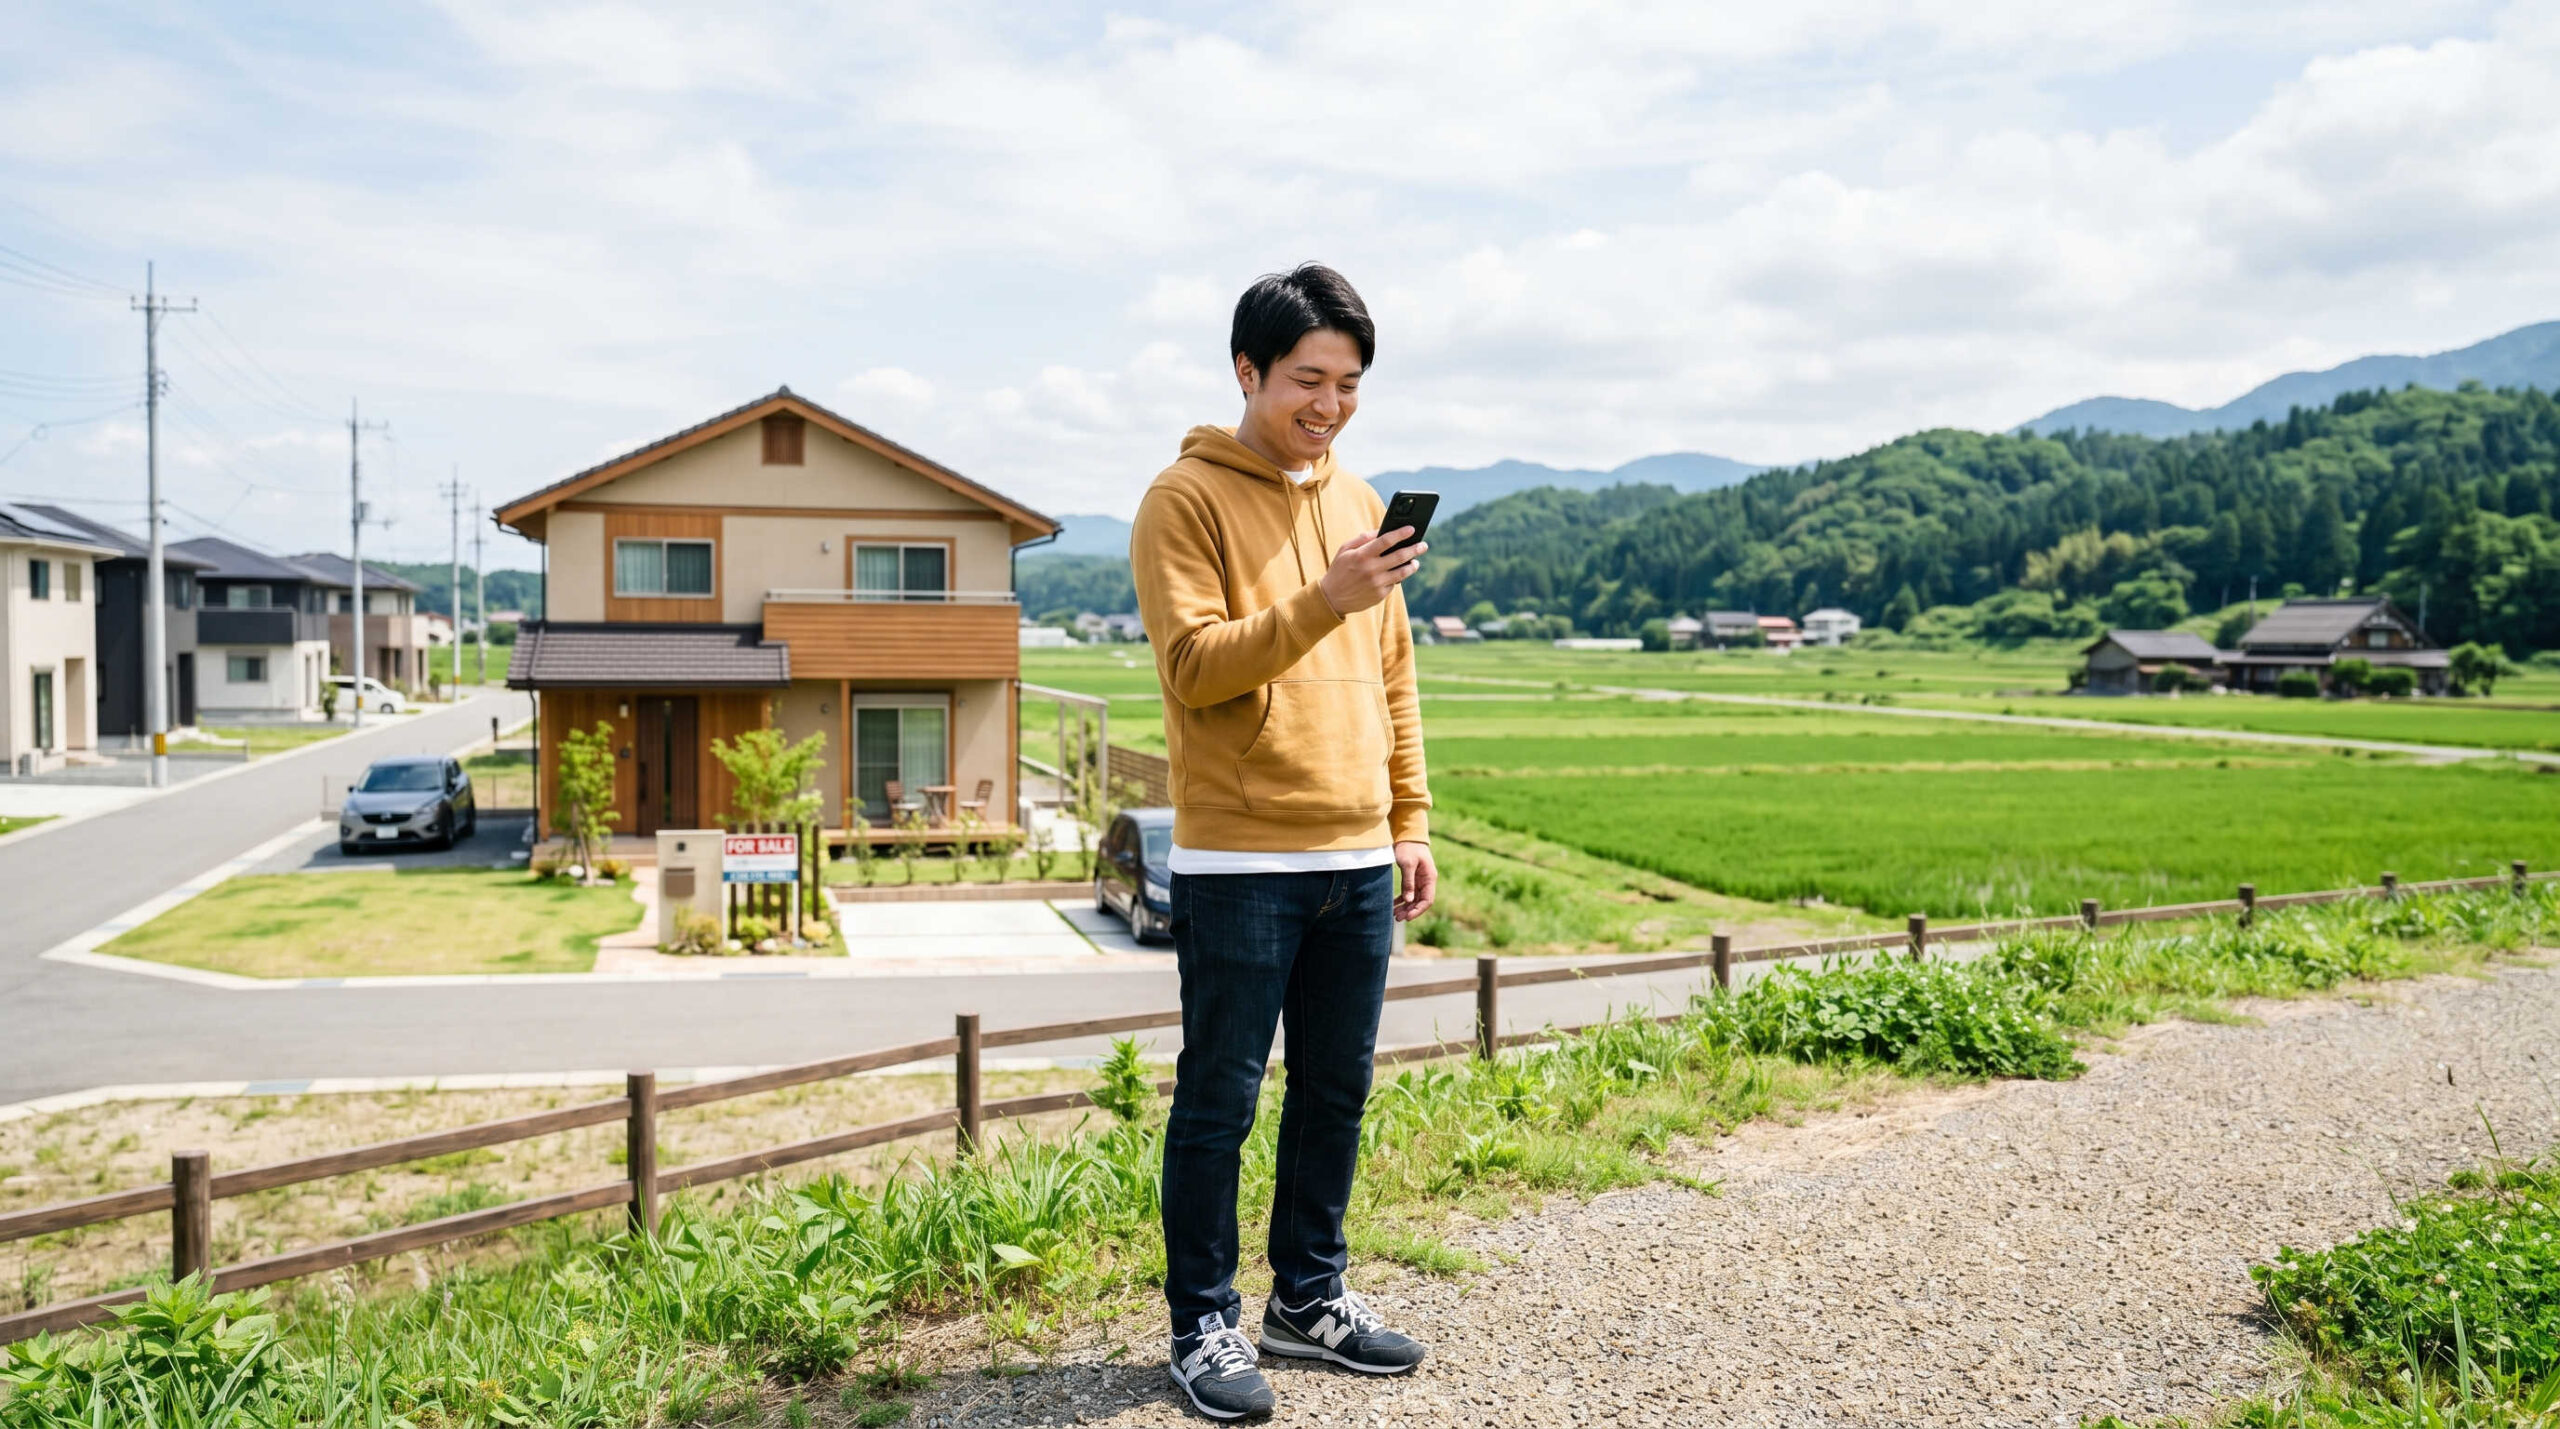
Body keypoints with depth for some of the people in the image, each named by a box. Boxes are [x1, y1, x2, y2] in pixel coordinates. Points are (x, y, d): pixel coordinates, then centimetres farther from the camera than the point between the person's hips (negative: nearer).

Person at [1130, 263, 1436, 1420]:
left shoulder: (1357, 501, 15)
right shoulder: (1186, 499, -5)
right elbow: (1194, 666, -15)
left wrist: (1410, 822, 13)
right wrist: (1321, 600, -26)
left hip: (1357, 861, 6)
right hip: (1239, 861, -6)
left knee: (1337, 1091, 14)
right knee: (1220, 1099, 3)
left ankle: (1310, 1297, 30)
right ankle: (1204, 1324, 18)